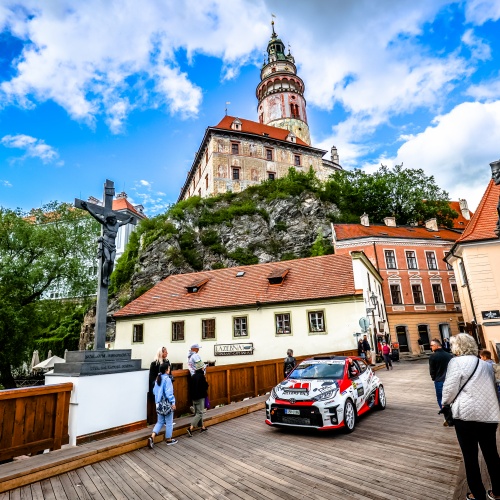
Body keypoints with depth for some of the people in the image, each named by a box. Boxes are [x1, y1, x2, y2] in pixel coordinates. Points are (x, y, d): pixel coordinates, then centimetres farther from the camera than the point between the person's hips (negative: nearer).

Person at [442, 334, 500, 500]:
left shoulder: (457, 362, -8)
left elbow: (450, 389, -10)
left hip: (466, 414, -6)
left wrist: (445, 402, 9)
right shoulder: (485, 364, 12)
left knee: (470, 456, 7)